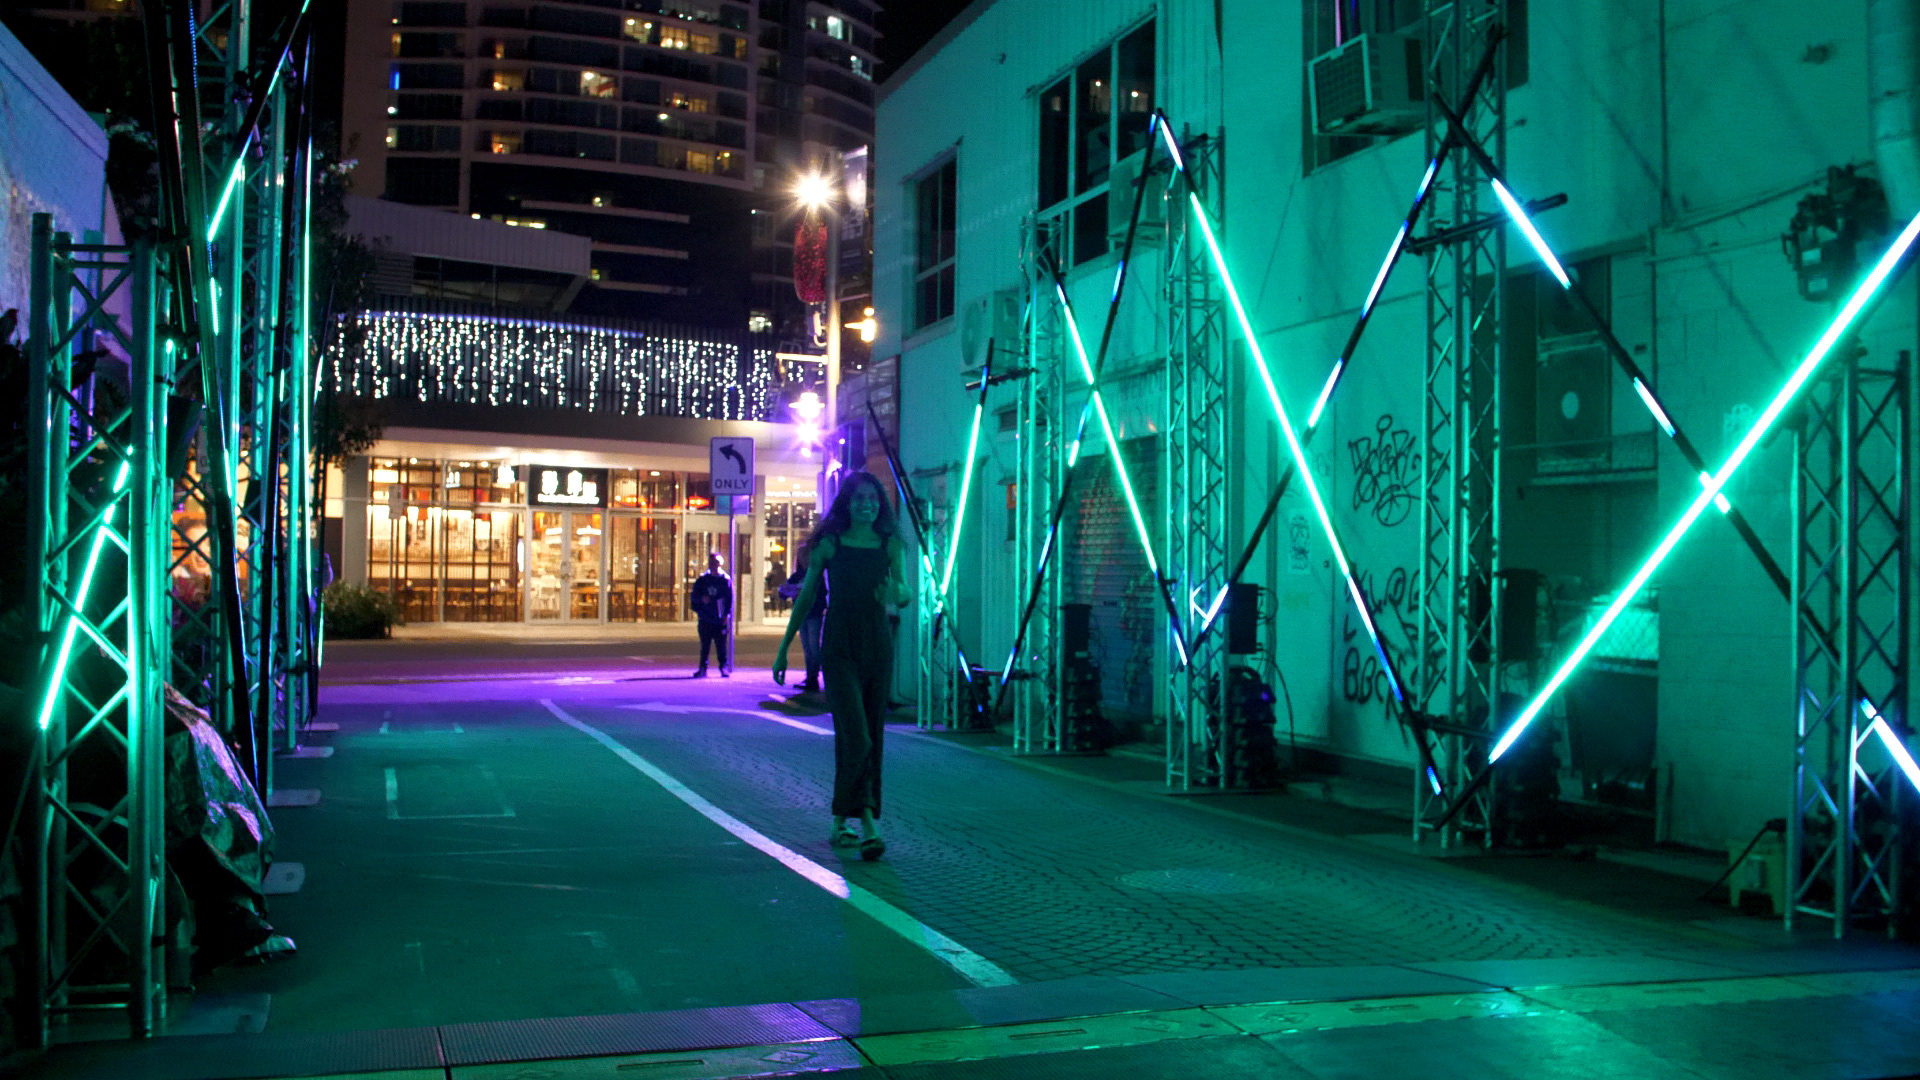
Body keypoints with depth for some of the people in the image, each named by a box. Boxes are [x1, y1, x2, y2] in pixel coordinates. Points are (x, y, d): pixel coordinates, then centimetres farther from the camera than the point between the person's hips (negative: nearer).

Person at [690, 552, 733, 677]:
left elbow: (730, 599, 1)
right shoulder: (702, 580, 9)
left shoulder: (726, 580, 2)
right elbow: (694, 597, 10)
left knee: (721, 645, -1)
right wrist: (701, 599, -12)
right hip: (705, 619, 2)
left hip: (720, 620, -2)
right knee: (704, 646, 5)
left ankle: (724, 667, 8)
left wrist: (727, 615, -9)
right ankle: (702, 668, 10)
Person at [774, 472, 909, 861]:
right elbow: (806, 597, 6)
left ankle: (841, 822, 21)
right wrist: (783, 648, 9)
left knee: (870, 740, 8)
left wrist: (897, 593, -29)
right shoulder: (829, 544, -1)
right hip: (839, 648, -4)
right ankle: (868, 826, -14)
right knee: (856, 738, -14)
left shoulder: (889, 545, 6)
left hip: (878, 645, 4)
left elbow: (905, 592, -4)